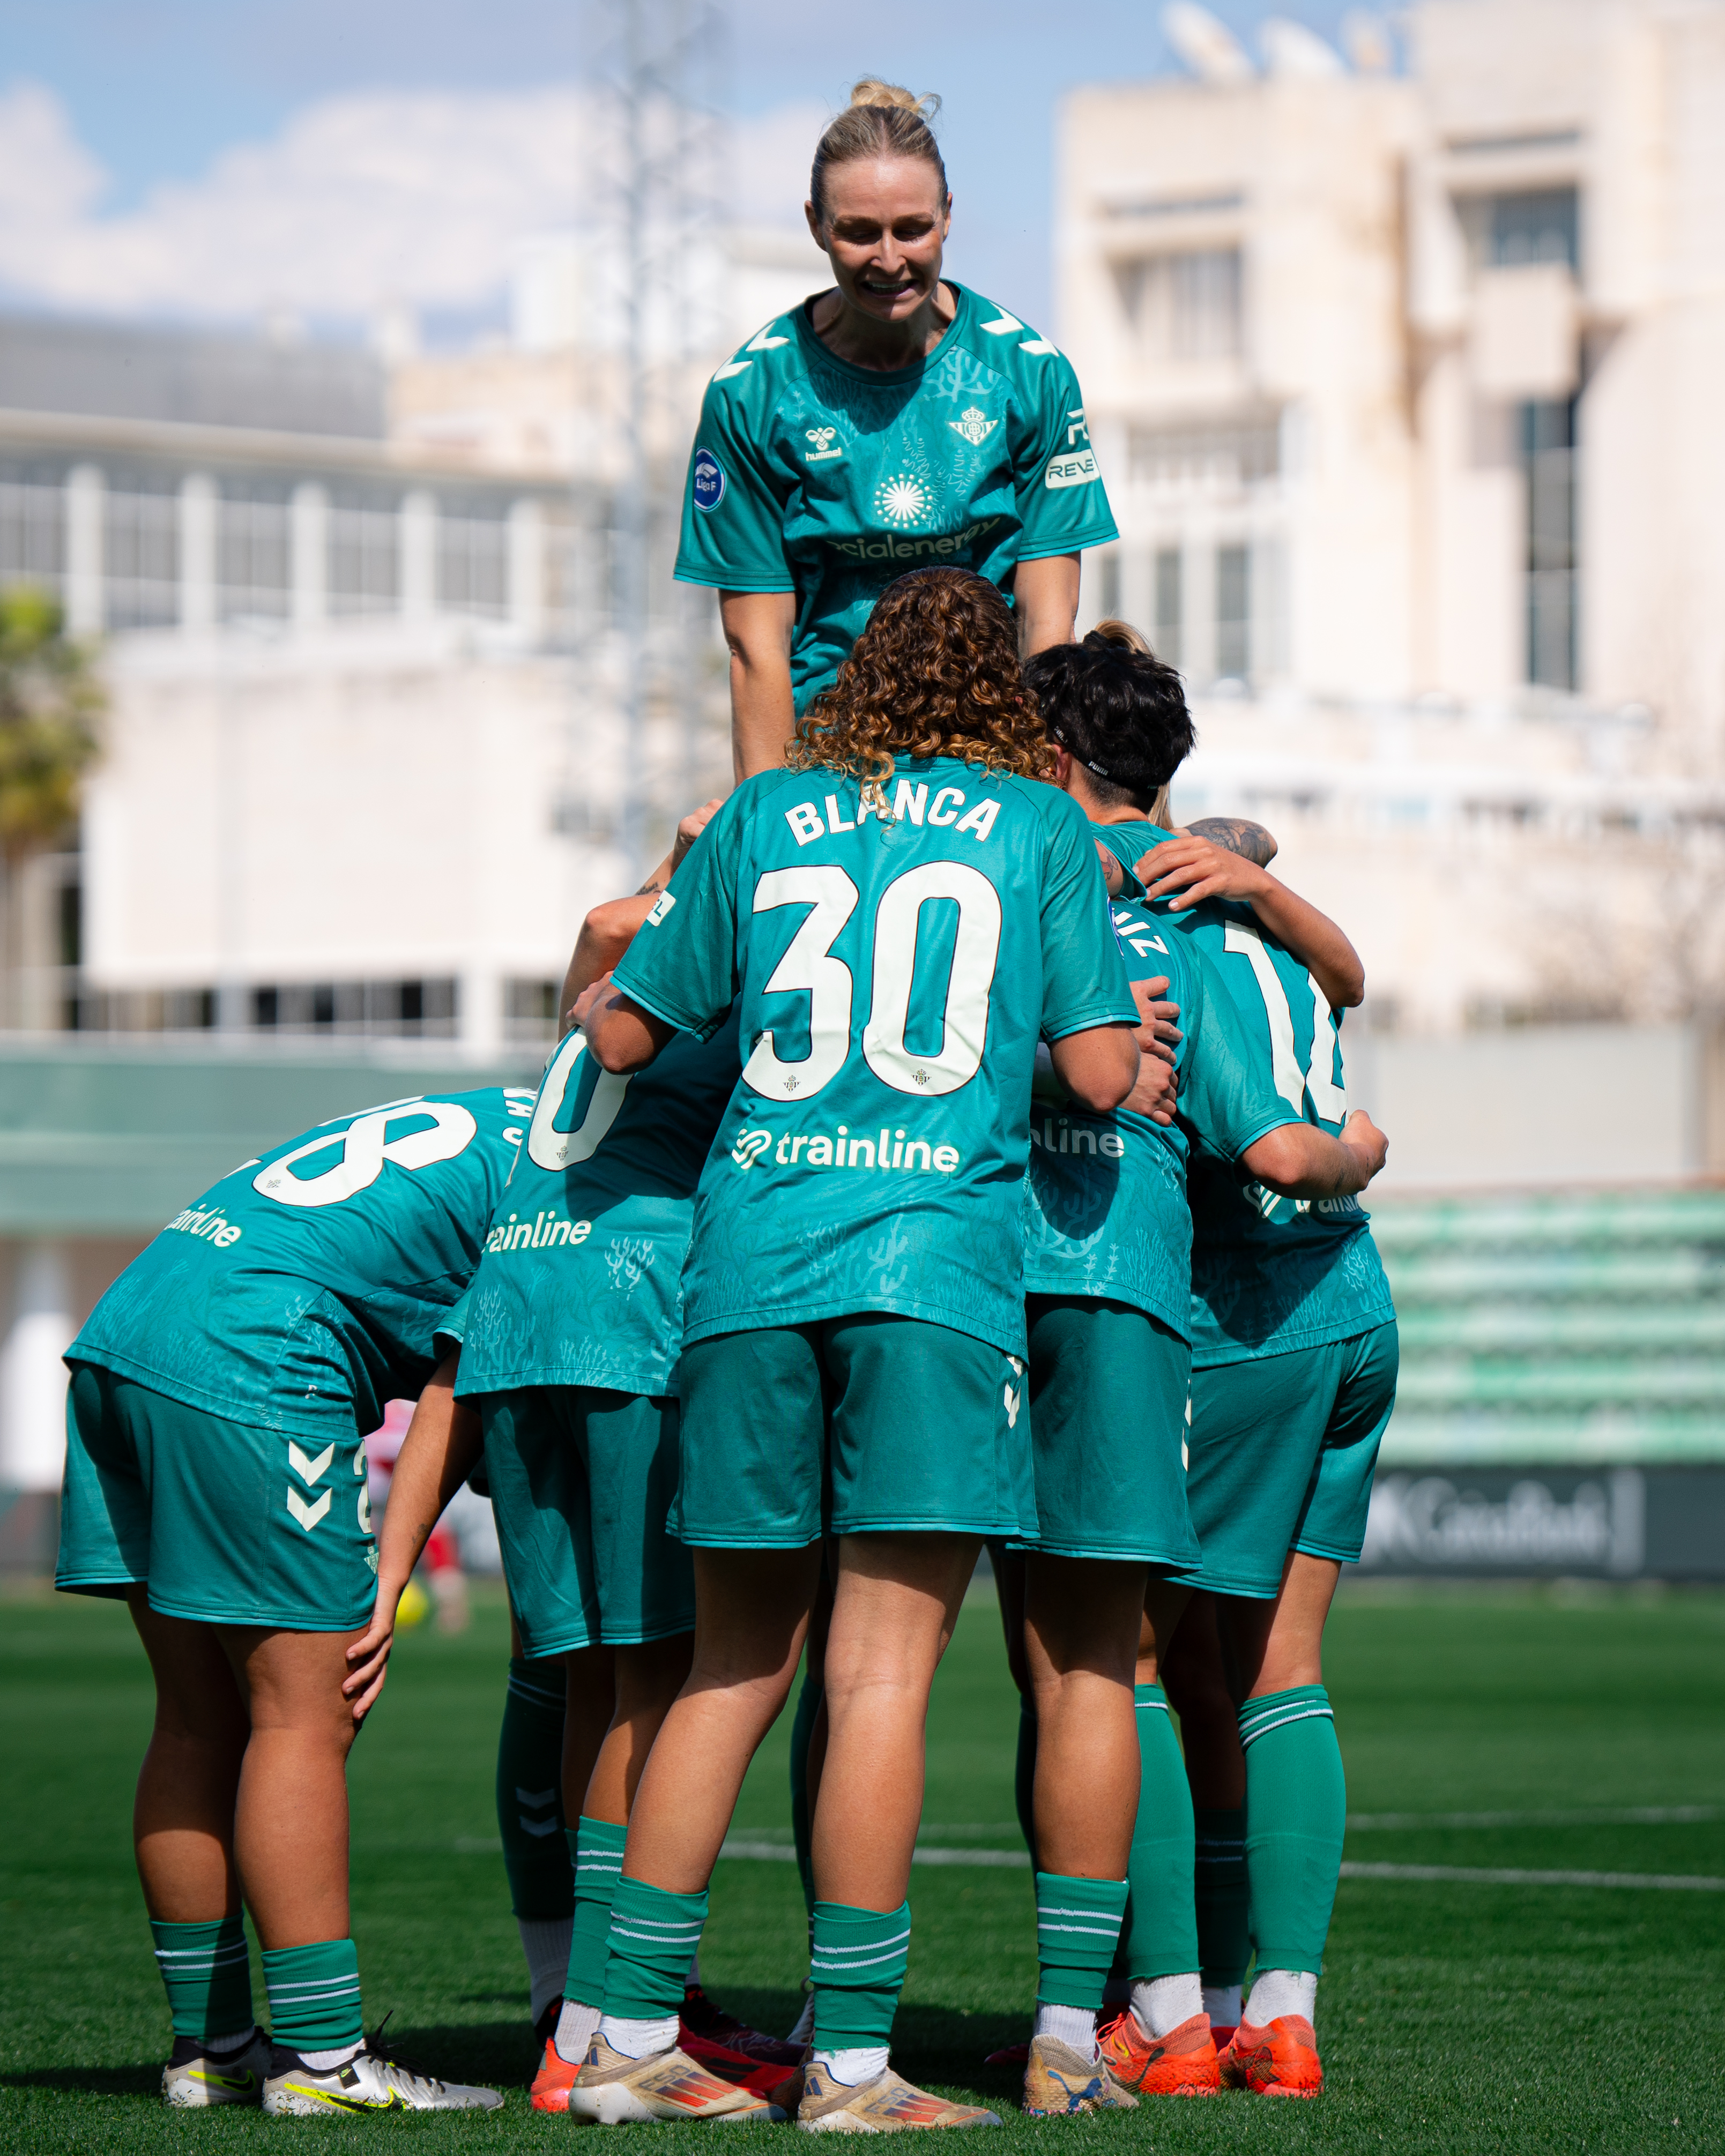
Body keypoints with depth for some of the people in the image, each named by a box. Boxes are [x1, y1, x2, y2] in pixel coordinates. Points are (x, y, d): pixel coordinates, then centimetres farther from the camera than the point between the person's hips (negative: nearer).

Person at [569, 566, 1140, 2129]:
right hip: (934, 1259, -4)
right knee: (885, 1666, -5)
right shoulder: (1041, 825, 8)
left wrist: (636, 929, 39)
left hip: (748, 1259, 4)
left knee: (735, 1664, 12)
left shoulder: (765, 815, 15)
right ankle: (852, 2061, -6)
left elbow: (623, 1035, 19)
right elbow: (1100, 1073, 1)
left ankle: (631, 2035, 11)